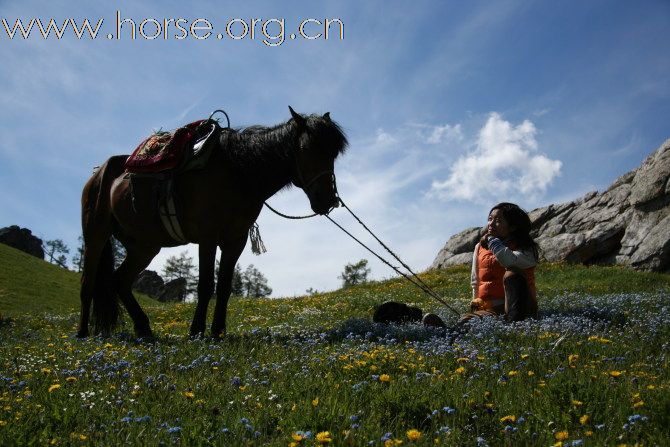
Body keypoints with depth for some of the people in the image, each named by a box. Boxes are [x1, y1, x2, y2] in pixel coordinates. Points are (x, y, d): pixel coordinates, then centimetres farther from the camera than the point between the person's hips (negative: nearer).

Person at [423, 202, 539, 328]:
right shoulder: (480, 248, 19)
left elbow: (510, 261, -23)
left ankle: (516, 321, -50)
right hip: (488, 310, 3)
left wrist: (492, 239, -9)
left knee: (512, 275, -31)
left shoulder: (524, 248, 3)